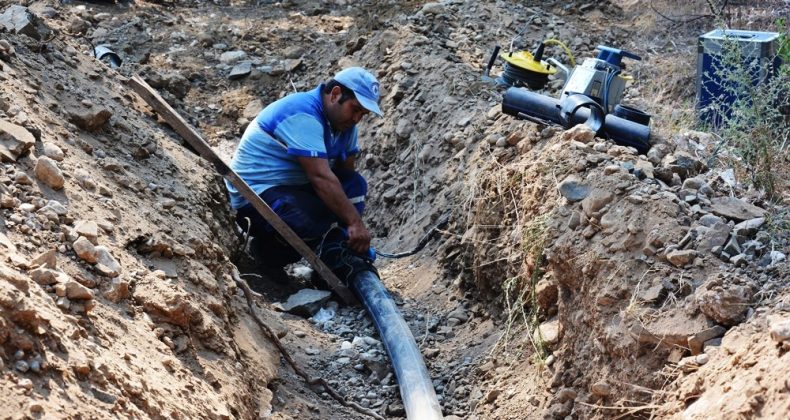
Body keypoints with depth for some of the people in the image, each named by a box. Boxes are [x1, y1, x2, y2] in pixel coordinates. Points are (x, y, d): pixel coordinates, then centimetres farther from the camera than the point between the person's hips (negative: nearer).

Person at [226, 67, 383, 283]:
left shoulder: (343, 121, 6)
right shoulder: (303, 115, -24)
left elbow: (344, 173, 7)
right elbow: (321, 177, -31)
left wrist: (356, 224, -5)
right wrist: (355, 222, -32)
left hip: (293, 187, 10)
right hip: (256, 192, -10)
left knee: (355, 184, -7)